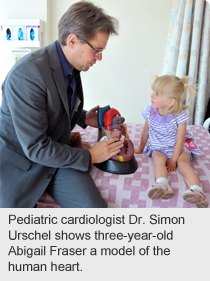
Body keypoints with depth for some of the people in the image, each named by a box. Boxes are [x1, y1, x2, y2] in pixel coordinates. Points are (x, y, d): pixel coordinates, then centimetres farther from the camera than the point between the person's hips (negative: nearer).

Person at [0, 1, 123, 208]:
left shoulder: (72, 66, 1)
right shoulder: (27, 74, -25)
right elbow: (35, 147, -24)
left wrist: (84, 118, 3)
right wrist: (89, 156, -15)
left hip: (58, 154, 6)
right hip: (20, 162, -6)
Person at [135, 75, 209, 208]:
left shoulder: (180, 115, -17)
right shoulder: (150, 112, -7)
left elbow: (180, 140, -15)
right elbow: (145, 132, 6)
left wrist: (173, 160, -18)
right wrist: (140, 149, 15)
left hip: (178, 148, -2)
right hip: (159, 148, 2)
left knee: (182, 161, -30)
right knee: (158, 157, -30)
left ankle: (197, 190, -44)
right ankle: (163, 185, -50)